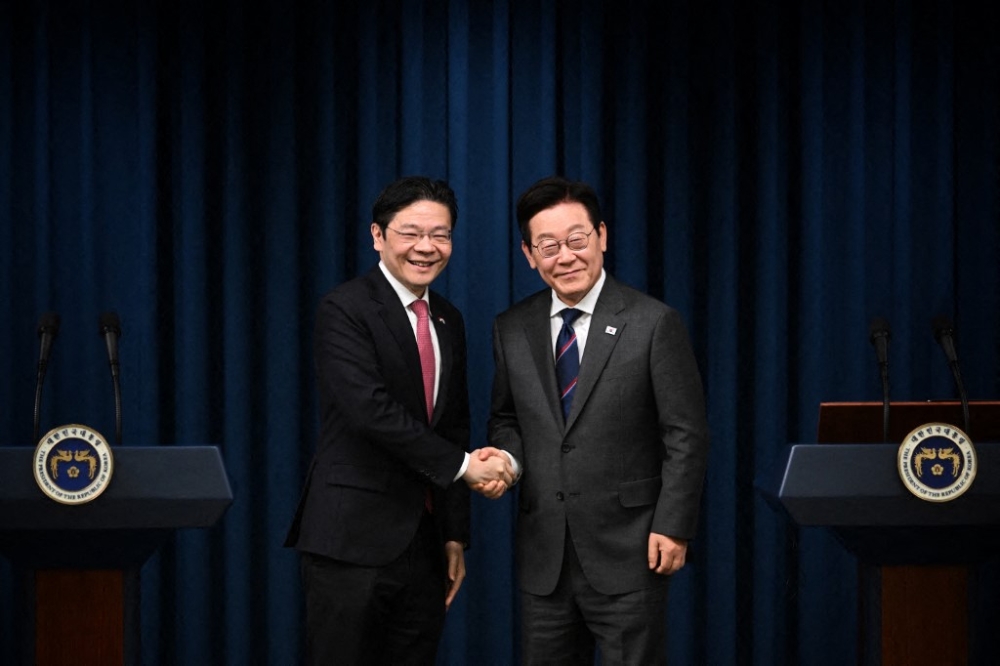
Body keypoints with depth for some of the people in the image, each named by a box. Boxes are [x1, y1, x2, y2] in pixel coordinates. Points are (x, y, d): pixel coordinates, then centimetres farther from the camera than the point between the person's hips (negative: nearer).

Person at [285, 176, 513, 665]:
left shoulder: (448, 321, 15)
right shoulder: (345, 310, -8)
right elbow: (371, 410, -20)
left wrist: (456, 535, 14)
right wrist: (463, 465, -14)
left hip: (425, 546, 7)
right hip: (352, 542, -7)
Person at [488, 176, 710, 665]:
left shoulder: (653, 323, -6)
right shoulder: (511, 330, 8)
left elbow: (687, 436, -5)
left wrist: (673, 528, -11)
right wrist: (507, 457, -5)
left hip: (628, 552, -4)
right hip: (543, 556, 4)